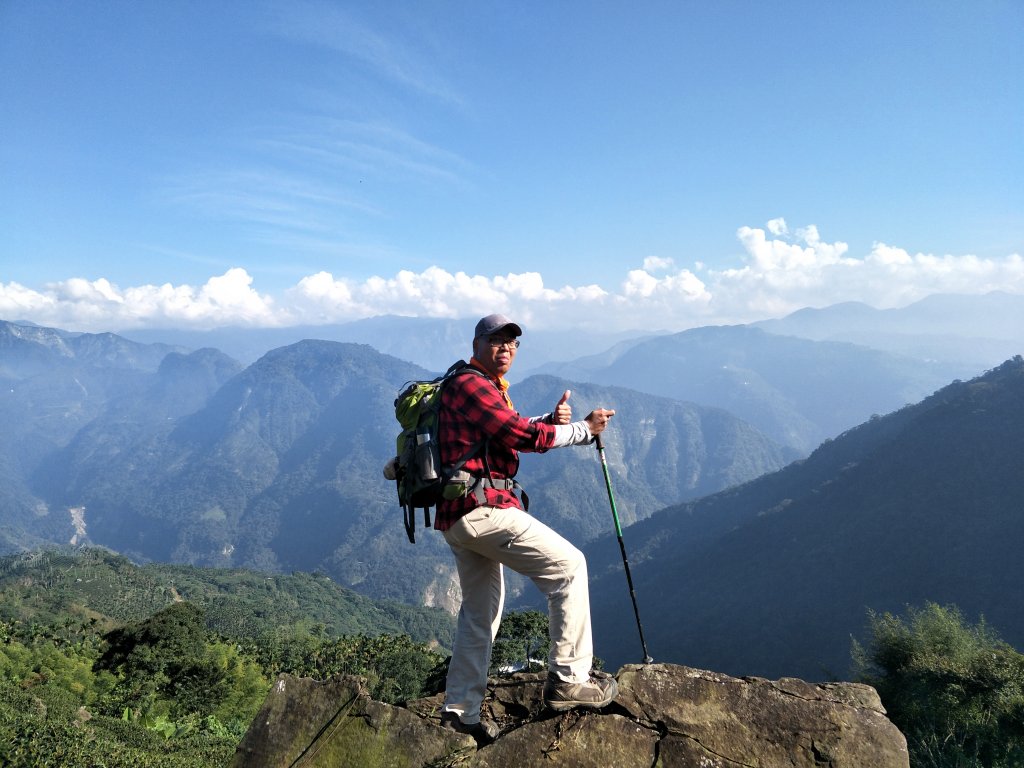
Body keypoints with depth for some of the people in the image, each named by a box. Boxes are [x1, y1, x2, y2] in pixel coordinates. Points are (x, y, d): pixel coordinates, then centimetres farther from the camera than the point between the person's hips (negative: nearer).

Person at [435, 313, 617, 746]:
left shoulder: (487, 390, 23)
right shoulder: (471, 386, -11)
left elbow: (515, 431, 18)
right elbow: (524, 436, -17)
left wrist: (553, 419, 1)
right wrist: (585, 429, -6)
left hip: (458, 517, 11)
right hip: (482, 509, -11)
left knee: (480, 613, 18)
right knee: (568, 566, -8)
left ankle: (459, 712, 26)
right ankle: (568, 680, -5)